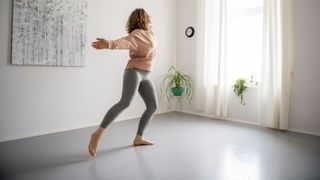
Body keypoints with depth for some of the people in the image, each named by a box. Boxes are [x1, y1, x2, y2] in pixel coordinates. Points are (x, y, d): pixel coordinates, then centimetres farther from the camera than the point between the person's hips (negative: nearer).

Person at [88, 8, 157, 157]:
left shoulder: (148, 32, 16)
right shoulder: (137, 34, -10)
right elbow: (125, 41, -30)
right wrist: (109, 44, -47)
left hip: (144, 76, 9)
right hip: (134, 71, -9)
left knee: (153, 106, 3)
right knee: (125, 102, -29)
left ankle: (138, 138, 9)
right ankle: (97, 134, -24)